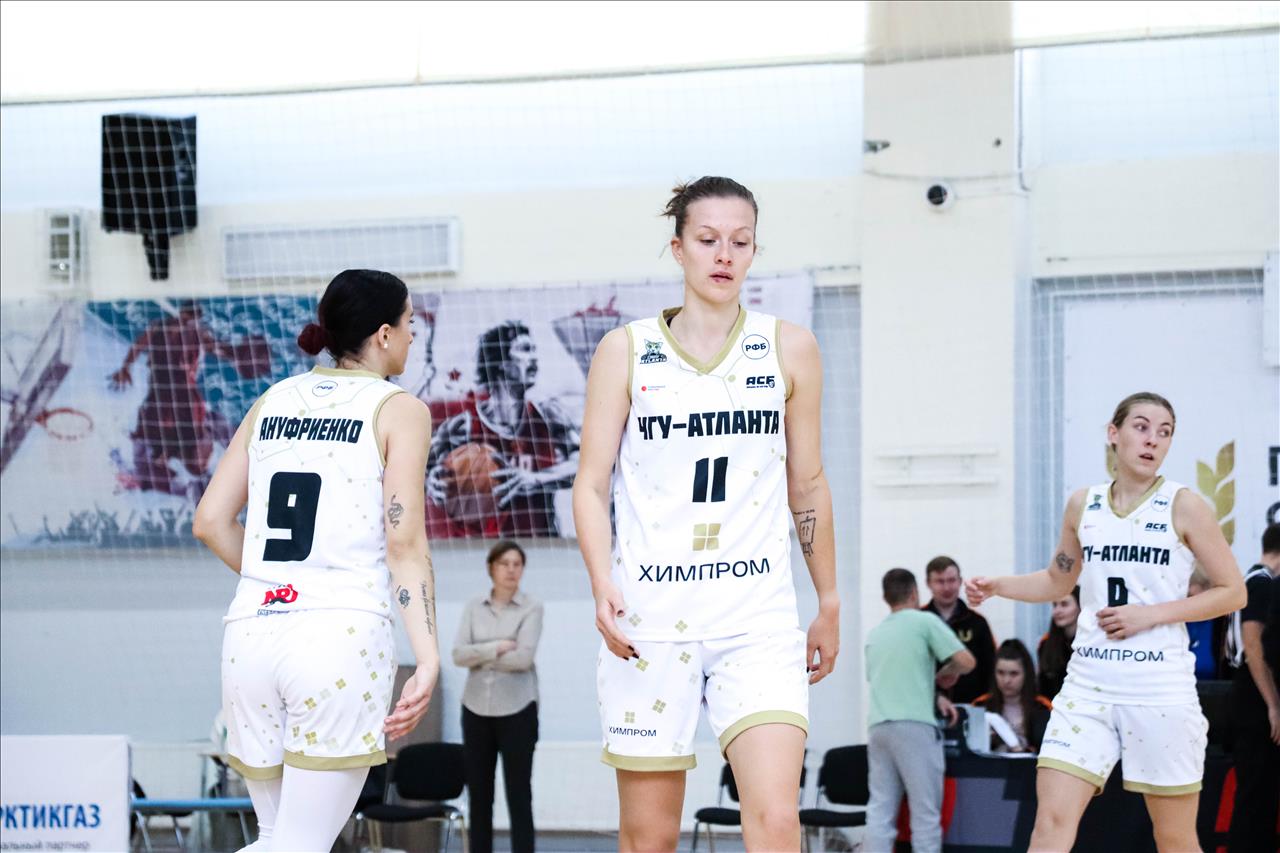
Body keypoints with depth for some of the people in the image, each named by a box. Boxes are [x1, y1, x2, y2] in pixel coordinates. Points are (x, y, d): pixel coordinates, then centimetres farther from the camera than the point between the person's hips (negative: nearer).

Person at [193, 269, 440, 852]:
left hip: (252, 631, 5)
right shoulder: (399, 410, 3)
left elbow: (210, 522, 14)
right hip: (343, 634, -5)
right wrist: (428, 658, -11)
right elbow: (404, 545, -6)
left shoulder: (273, 401, 17)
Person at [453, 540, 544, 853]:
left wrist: (480, 657, -6)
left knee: (519, 795, -3)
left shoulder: (531, 607, -3)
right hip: (477, 709, 4)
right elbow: (458, 654, -3)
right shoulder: (474, 607, 8)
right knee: (478, 794, 7)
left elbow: (524, 657, -15)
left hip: (517, 710, -4)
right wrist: (495, 648, -16)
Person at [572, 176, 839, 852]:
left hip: (758, 618, 0)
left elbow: (807, 483, 15)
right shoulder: (626, 351, 4)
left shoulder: (789, 349, 7)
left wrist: (829, 605, 18)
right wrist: (603, 586, -12)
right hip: (648, 617, 0)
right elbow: (590, 484, 3)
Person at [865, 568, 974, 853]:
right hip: (915, 725, -6)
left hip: (878, 726, 6)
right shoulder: (925, 621, 1)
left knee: (880, 811, 3)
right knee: (925, 811, -2)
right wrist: (944, 674, 14)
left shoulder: (874, 635, 21)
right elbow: (966, 661, -5)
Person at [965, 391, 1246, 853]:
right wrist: (996, 586, 8)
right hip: (1088, 685, 3)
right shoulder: (1083, 505, 9)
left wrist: (1150, 614, -12)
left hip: (1160, 690, -3)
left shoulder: (1183, 506, -2)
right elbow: (1059, 580, 25)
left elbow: (1232, 591, -2)